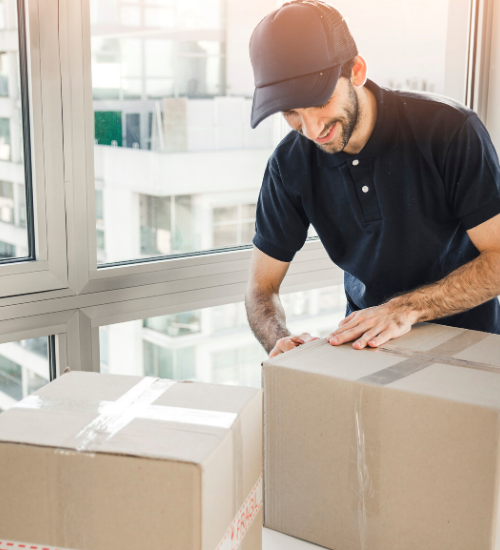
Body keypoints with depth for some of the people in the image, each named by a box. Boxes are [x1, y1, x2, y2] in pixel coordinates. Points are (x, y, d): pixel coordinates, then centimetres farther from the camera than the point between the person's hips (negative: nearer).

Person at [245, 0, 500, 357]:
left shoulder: (450, 129, -19)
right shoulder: (291, 165, -9)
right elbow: (262, 288, -3)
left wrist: (406, 308, -30)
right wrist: (279, 341, -24)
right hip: (365, 340, 1)